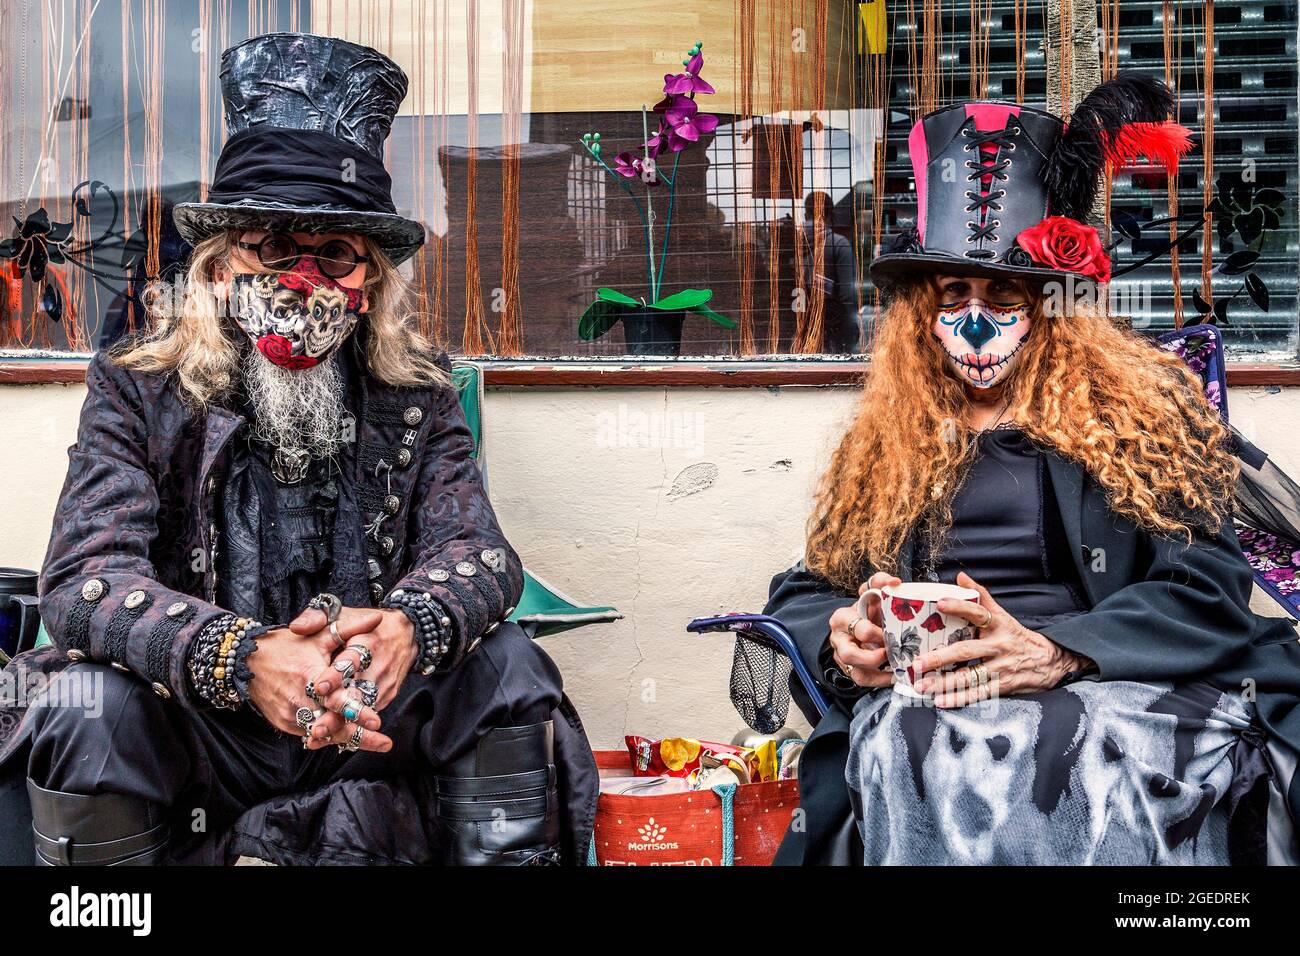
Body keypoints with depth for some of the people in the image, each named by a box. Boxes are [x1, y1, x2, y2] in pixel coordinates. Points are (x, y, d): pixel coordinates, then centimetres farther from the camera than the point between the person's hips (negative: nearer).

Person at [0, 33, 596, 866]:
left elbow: (478, 551, -10)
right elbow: (86, 573, -19)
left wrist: (410, 627, -37)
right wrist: (243, 658, -39)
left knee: (507, 665, -22)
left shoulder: (417, 392, 0)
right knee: (89, 701, -30)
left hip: (364, 727, 2)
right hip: (198, 728, -1)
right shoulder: (138, 390, -7)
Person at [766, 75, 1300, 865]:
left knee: (1096, 759, -40)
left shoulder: (1145, 408, 11)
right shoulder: (885, 445, 22)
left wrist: (1057, 651, -19)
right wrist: (840, 638, -4)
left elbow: (1208, 588, -1)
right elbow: (803, 593, 23)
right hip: (926, 701, 2)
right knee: (915, 751, -38)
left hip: (1119, 689, -1)